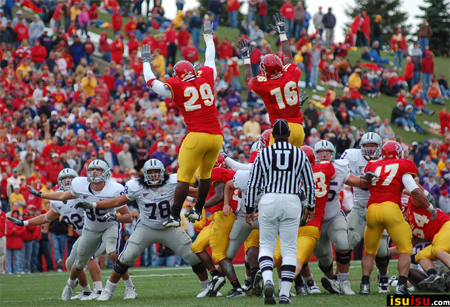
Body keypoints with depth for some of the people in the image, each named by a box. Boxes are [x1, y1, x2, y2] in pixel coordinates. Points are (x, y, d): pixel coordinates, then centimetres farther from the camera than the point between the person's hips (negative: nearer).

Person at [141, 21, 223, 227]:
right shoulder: (206, 77, 10)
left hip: (197, 136, -4)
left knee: (184, 177, -1)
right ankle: (197, 210, 28)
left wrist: (146, 62, 30)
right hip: (216, 135, 5)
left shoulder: (176, 87, 1)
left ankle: (175, 216, -3)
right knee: (205, 174, 19)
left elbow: (151, 82, 14)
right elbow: (210, 59, 29)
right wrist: (208, 37, 45)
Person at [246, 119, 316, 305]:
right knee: (289, 249, 4)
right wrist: (310, 207, 24)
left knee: (266, 246, 9)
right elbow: (310, 185, 10)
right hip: (292, 202, 0)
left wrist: (249, 209, 13)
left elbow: (253, 184, 3)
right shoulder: (300, 155, 5)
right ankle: (284, 293, -1)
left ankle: (268, 280, -17)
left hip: (269, 201, 0)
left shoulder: (263, 154, 2)